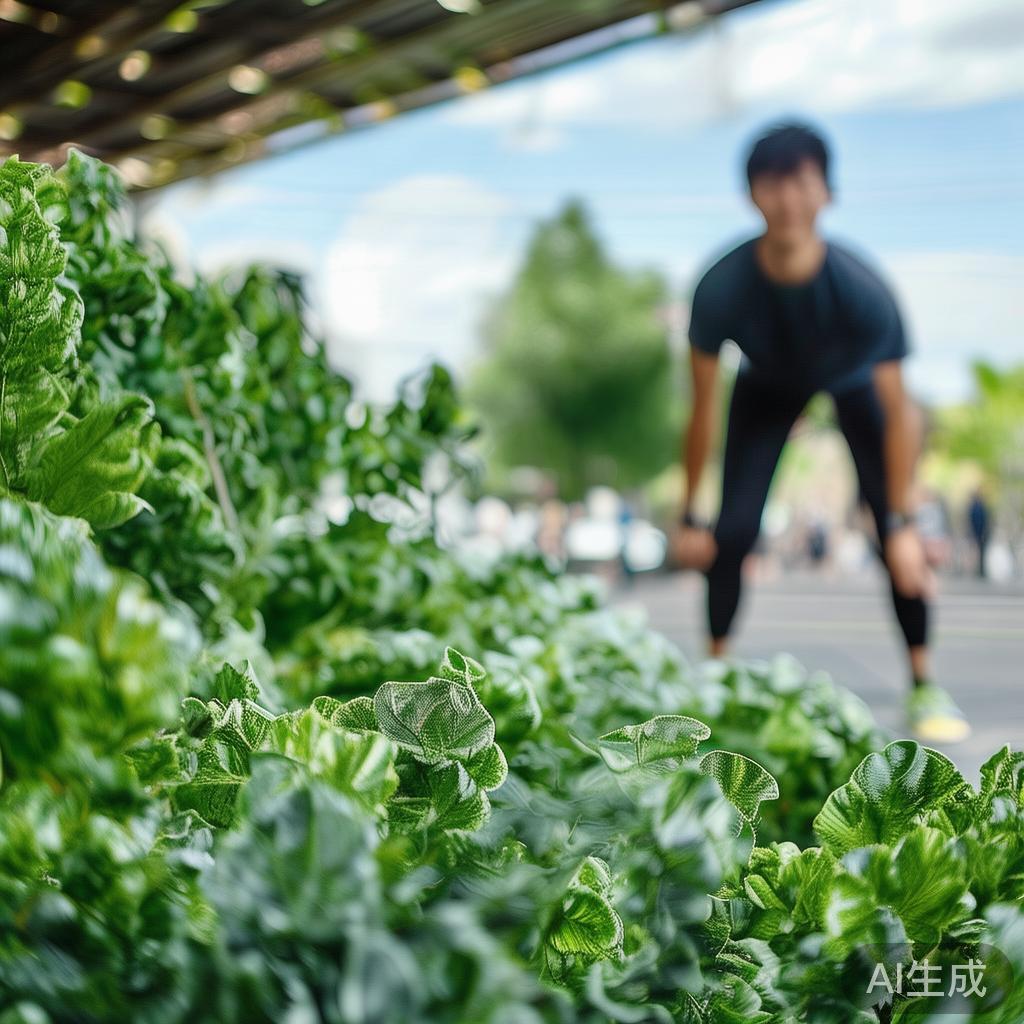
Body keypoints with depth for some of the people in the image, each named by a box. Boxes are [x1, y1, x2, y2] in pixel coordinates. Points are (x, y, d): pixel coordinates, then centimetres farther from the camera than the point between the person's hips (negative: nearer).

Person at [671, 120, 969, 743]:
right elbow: (704, 407, -23)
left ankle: (925, 688, 3)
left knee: (896, 533, -12)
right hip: (768, 386, 1)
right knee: (734, 529, -11)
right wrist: (690, 518, -18)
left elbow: (898, 411, -26)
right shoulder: (722, 288, -35)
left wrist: (903, 524, -24)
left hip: (852, 381, 0)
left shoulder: (863, 289, -38)